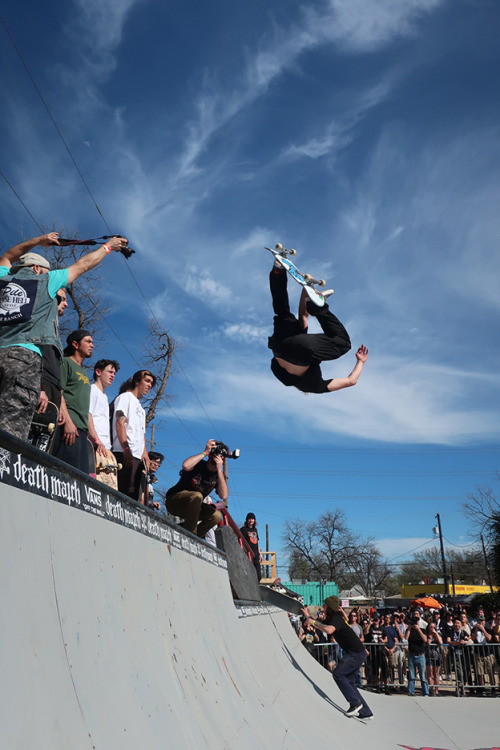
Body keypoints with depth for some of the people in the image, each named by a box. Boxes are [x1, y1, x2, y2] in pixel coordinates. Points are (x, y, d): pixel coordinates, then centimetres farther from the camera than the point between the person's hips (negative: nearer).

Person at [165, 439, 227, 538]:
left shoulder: (218, 475, -1)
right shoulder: (199, 464, -12)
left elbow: (223, 496, -19)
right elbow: (186, 466, -38)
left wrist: (219, 469, -23)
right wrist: (205, 452, -27)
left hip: (193, 506, 6)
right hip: (174, 501, -5)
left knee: (216, 515, -17)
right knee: (197, 495, -34)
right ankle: (189, 532, -23)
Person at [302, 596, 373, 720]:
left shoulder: (337, 618, -18)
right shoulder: (332, 618, 12)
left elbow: (329, 630, -38)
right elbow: (322, 626, 27)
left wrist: (312, 622, -30)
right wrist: (308, 616, 22)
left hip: (356, 653, -10)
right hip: (356, 653, 10)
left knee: (338, 673, -12)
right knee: (349, 681, 9)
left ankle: (355, 703, -7)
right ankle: (365, 711, 13)